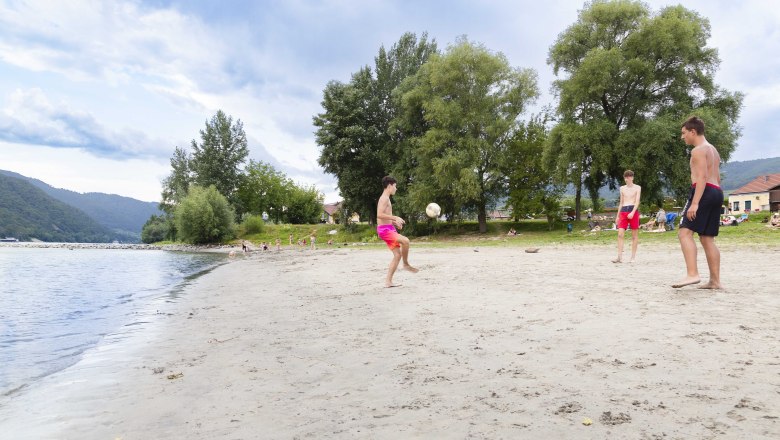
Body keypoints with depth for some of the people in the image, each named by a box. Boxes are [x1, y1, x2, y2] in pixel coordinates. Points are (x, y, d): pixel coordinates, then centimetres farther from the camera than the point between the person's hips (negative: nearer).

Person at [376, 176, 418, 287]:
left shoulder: (385, 199, 21)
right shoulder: (384, 198, -10)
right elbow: (379, 215, -24)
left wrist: (394, 222, 22)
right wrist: (395, 217, -24)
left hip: (389, 229, 10)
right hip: (384, 229, -10)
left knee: (397, 255, 6)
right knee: (405, 241, -30)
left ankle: (388, 281, 8)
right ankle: (406, 264, -11)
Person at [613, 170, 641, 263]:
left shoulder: (637, 188, 5)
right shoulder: (622, 188, 17)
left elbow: (637, 201, -5)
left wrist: (632, 212, -20)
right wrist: (618, 216, 16)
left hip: (633, 211, -3)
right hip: (623, 211, 3)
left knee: (634, 235, 1)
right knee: (620, 234, -9)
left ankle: (633, 257, 5)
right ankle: (619, 257, -12)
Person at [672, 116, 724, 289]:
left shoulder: (698, 150, -6)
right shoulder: (713, 150, 26)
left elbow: (702, 177, -17)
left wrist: (695, 203, -25)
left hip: (704, 192, -10)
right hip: (717, 193, 10)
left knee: (684, 233, -16)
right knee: (707, 238, 10)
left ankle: (692, 274, -28)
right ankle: (715, 281, 10)